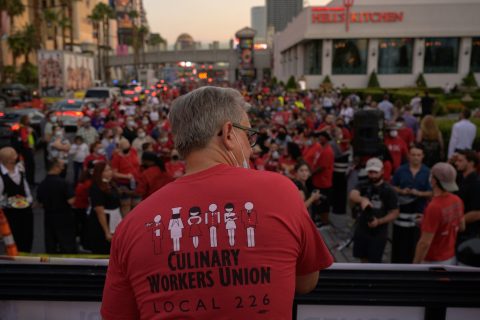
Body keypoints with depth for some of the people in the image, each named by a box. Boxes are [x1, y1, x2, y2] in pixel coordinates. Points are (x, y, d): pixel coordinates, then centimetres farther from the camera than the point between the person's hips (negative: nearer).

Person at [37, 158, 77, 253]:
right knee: (68, 245, 4)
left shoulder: (42, 184, -2)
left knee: (50, 246, 15)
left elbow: (40, 201, 8)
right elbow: (71, 201, -23)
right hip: (64, 217, -5)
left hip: (48, 216, 5)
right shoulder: (63, 183, -19)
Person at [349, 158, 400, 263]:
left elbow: (395, 213, -8)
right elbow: (352, 195, -25)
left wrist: (379, 221, -23)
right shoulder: (363, 186, -3)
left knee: (375, 262, 2)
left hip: (378, 233, -3)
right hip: (361, 230, 4)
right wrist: (362, 199, -48)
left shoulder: (389, 190, -10)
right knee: (363, 258, 17)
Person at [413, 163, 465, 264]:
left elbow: (425, 243, -26)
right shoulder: (457, 201, -3)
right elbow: (462, 227, 15)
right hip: (451, 258, 8)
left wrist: (415, 265, -16)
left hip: (434, 262, -8)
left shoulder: (434, 207, -29)